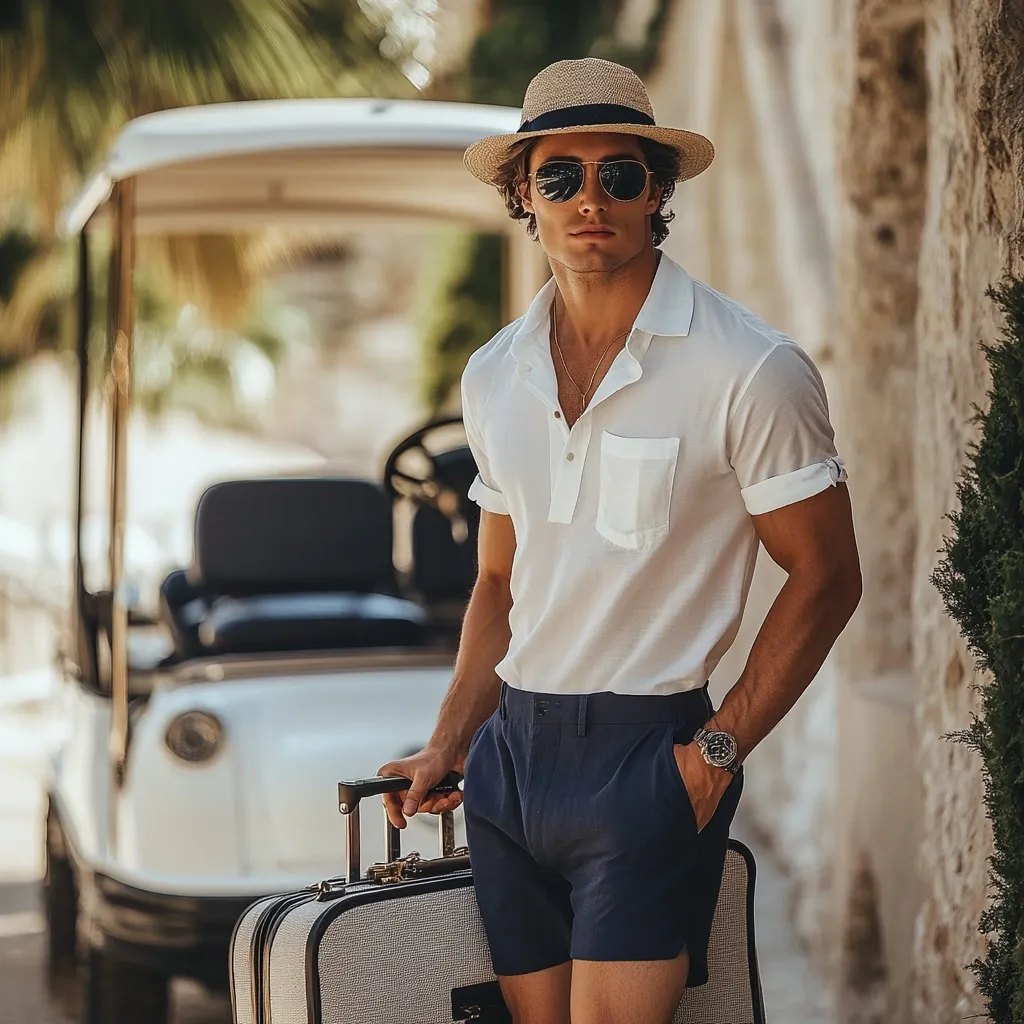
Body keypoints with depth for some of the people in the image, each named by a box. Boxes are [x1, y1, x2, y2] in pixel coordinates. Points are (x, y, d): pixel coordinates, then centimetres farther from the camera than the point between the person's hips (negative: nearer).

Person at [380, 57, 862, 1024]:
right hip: (511, 753, 6)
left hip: (645, 753, -6)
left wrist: (719, 748, -10)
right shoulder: (493, 376, 10)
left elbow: (824, 576, -5)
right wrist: (448, 746, 9)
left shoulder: (750, 371, -9)